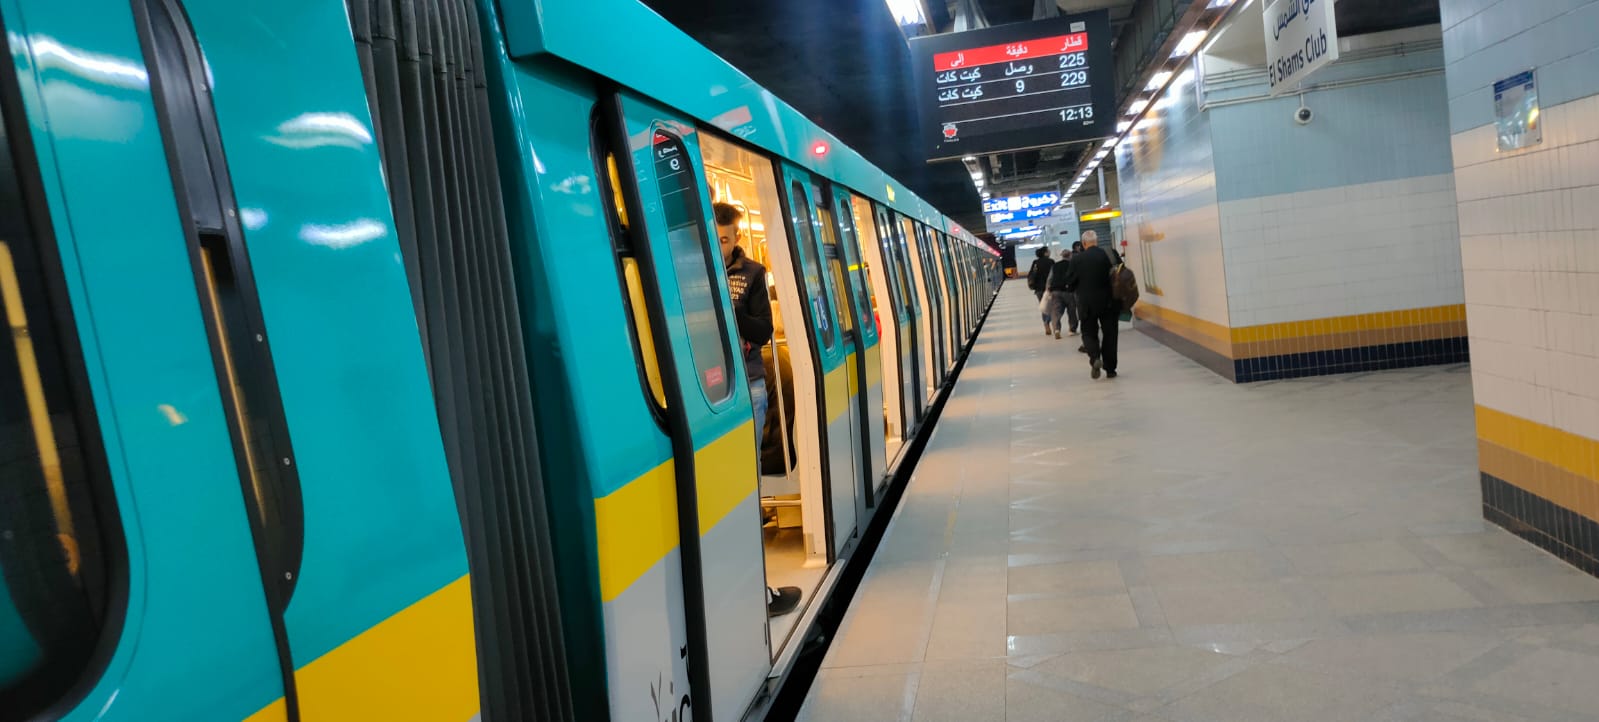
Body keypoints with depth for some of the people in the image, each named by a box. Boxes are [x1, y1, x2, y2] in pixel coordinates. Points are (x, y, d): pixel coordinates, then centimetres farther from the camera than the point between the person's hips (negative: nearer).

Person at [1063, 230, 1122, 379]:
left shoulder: (1077, 259, -10)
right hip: (1109, 303, 2)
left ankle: (1095, 358, -16)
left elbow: (1069, 283, -5)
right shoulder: (1110, 254, -5)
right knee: (1109, 334, 12)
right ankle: (1110, 368, 15)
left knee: (1089, 333, 11)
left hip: (1087, 304, -1)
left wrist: (1075, 289, 17)